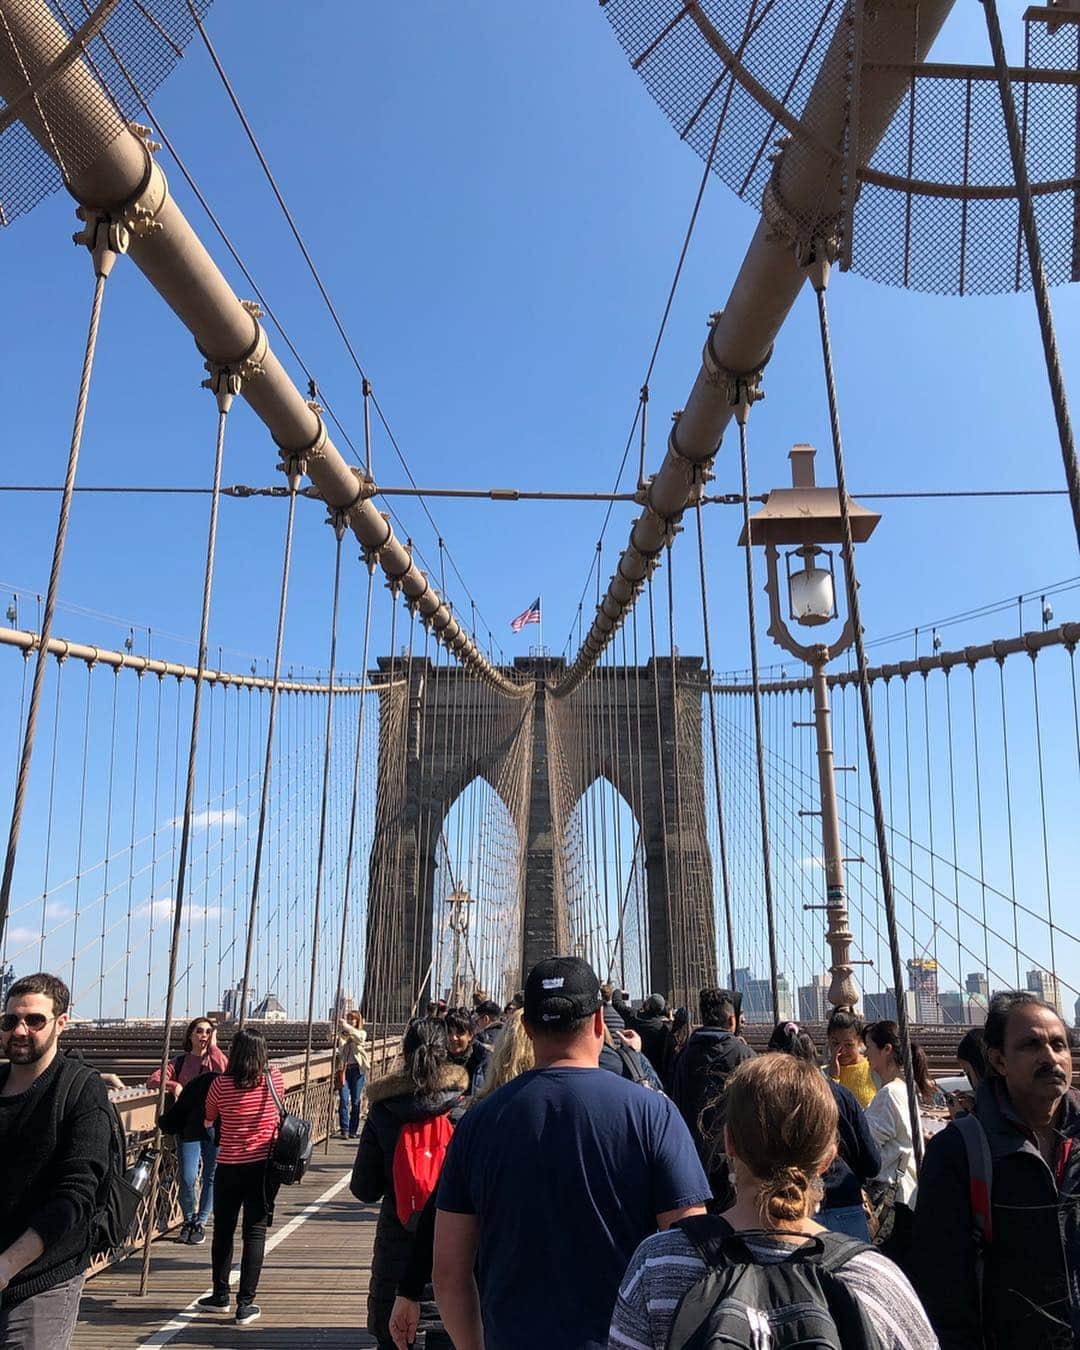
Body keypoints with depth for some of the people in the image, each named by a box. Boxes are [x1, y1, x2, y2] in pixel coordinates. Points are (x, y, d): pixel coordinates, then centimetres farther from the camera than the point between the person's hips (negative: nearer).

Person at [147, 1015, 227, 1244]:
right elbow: (152, 1081, 0)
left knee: (212, 1176, 4)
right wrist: (173, 1085, -17)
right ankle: (188, 1221, 23)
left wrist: (213, 1048, -12)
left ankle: (201, 1223, 22)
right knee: (187, 1178, -3)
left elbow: (227, 1074, -16)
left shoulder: (217, 1058, 7)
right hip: (188, 1127, 0)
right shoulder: (180, 1062, 9)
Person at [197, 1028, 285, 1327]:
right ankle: (245, 1304, 7)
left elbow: (207, 1121, 4)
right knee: (255, 1232, 6)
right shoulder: (275, 1079, -6)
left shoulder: (221, 1083, -12)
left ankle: (220, 1295, 31)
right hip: (265, 1165, 1)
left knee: (223, 1230, 17)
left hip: (230, 1166, -1)